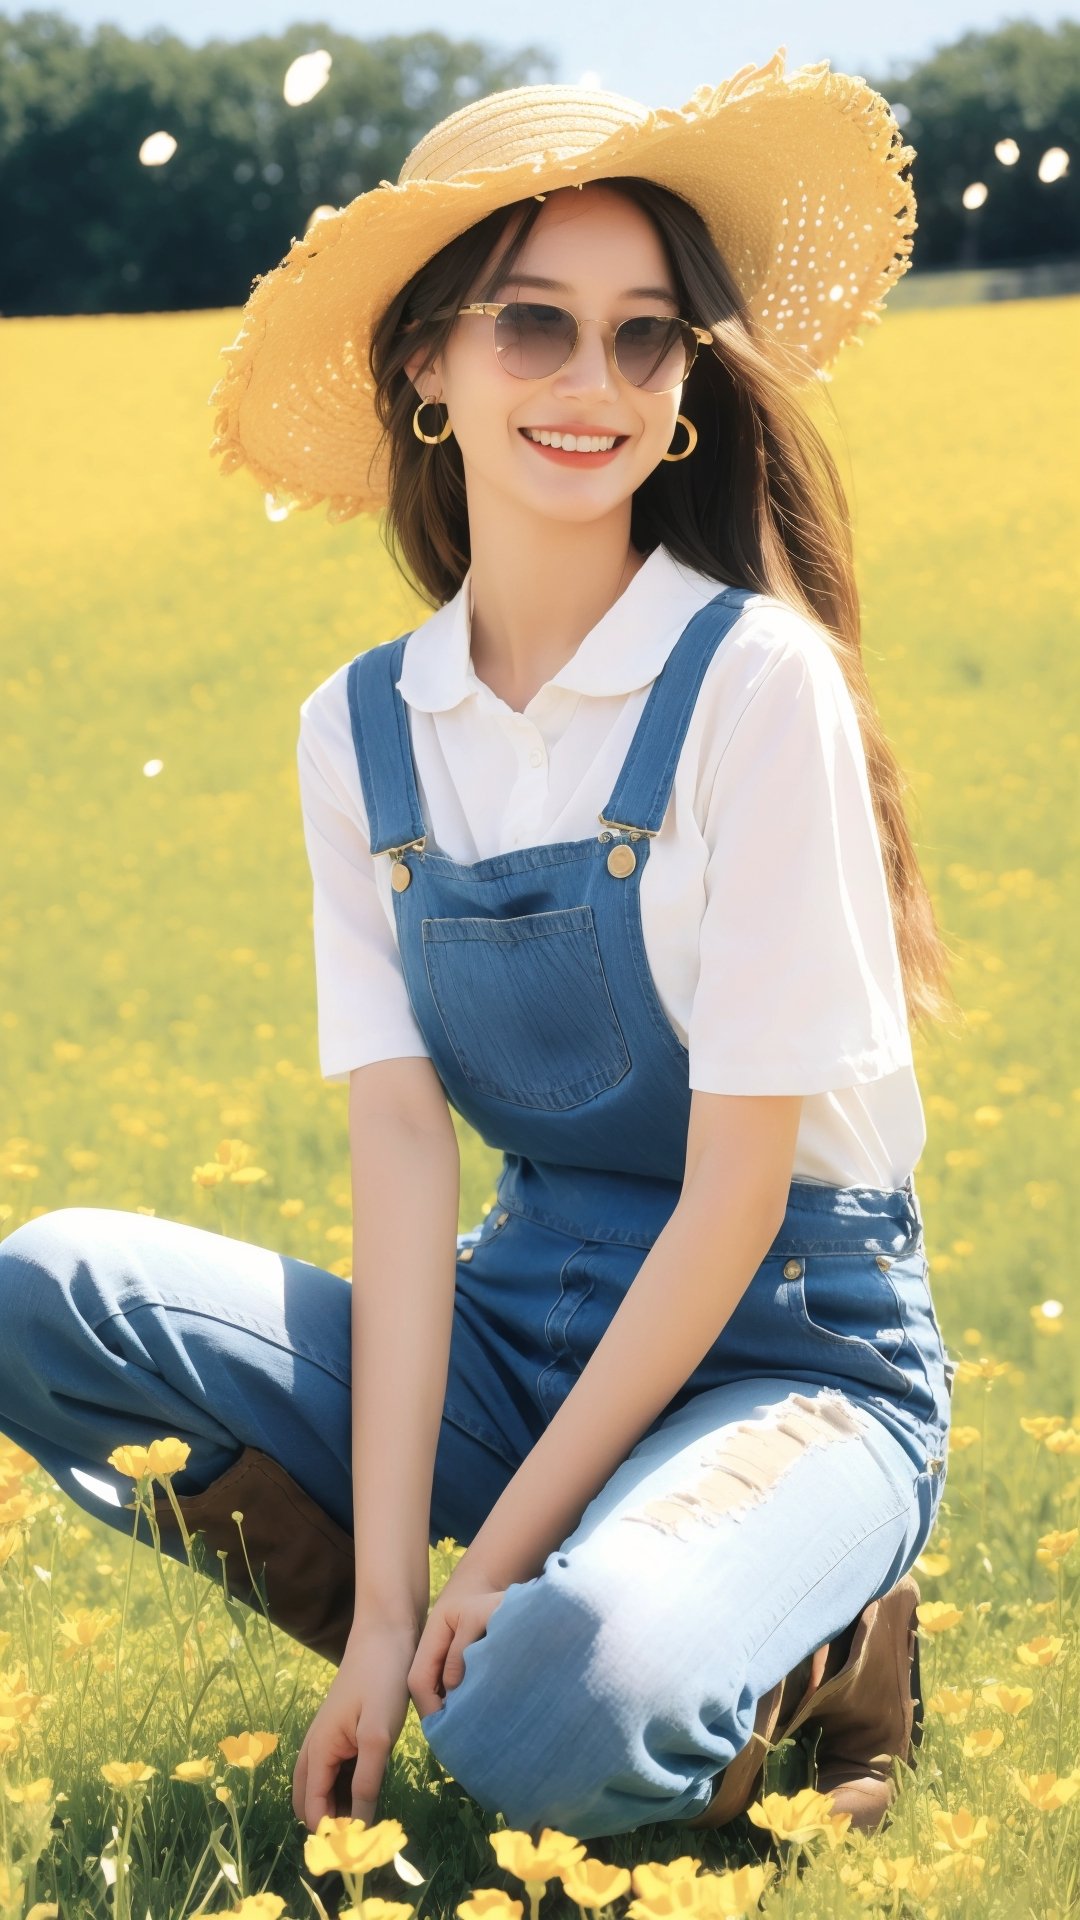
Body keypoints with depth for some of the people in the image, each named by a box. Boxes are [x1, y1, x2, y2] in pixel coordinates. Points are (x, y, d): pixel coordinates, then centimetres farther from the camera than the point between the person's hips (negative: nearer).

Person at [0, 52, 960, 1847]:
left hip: (792, 1352, -5)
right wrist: (384, 1602, -15)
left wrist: (500, 1560, -15)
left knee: (563, 1728, -34)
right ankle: (458, 1659, -6)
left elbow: (740, 1182, -15)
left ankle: (811, 1662, 0)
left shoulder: (757, 682, -14)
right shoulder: (361, 734, 1)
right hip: (523, 1336, 5)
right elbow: (402, 1154, -6)